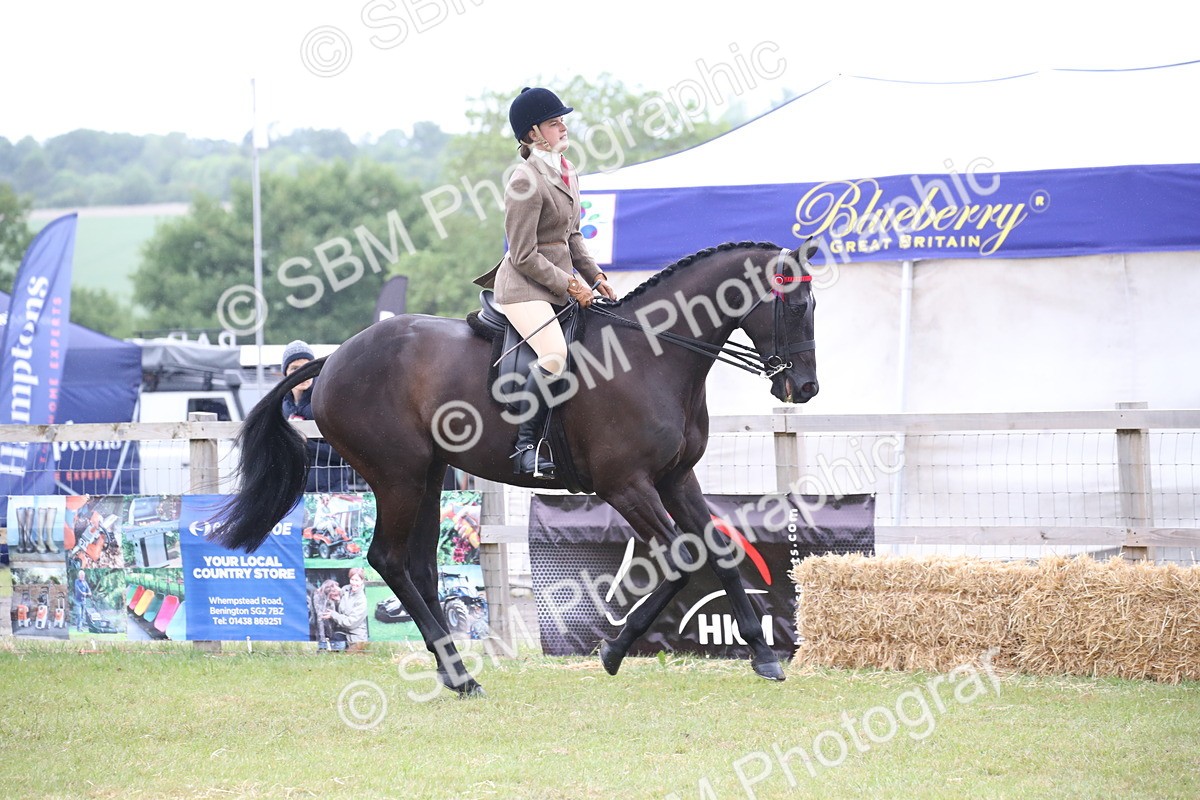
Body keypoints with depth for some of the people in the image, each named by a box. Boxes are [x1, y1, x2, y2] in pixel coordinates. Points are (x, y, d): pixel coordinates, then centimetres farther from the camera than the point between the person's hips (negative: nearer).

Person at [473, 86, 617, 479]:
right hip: (525, 287, -10)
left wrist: (594, 276, 9)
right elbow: (525, 257, -17)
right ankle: (525, 445, -24)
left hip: (559, 284, 10)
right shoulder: (525, 182, -16)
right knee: (555, 356, -30)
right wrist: (569, 285, -15)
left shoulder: (566, 173, 12)